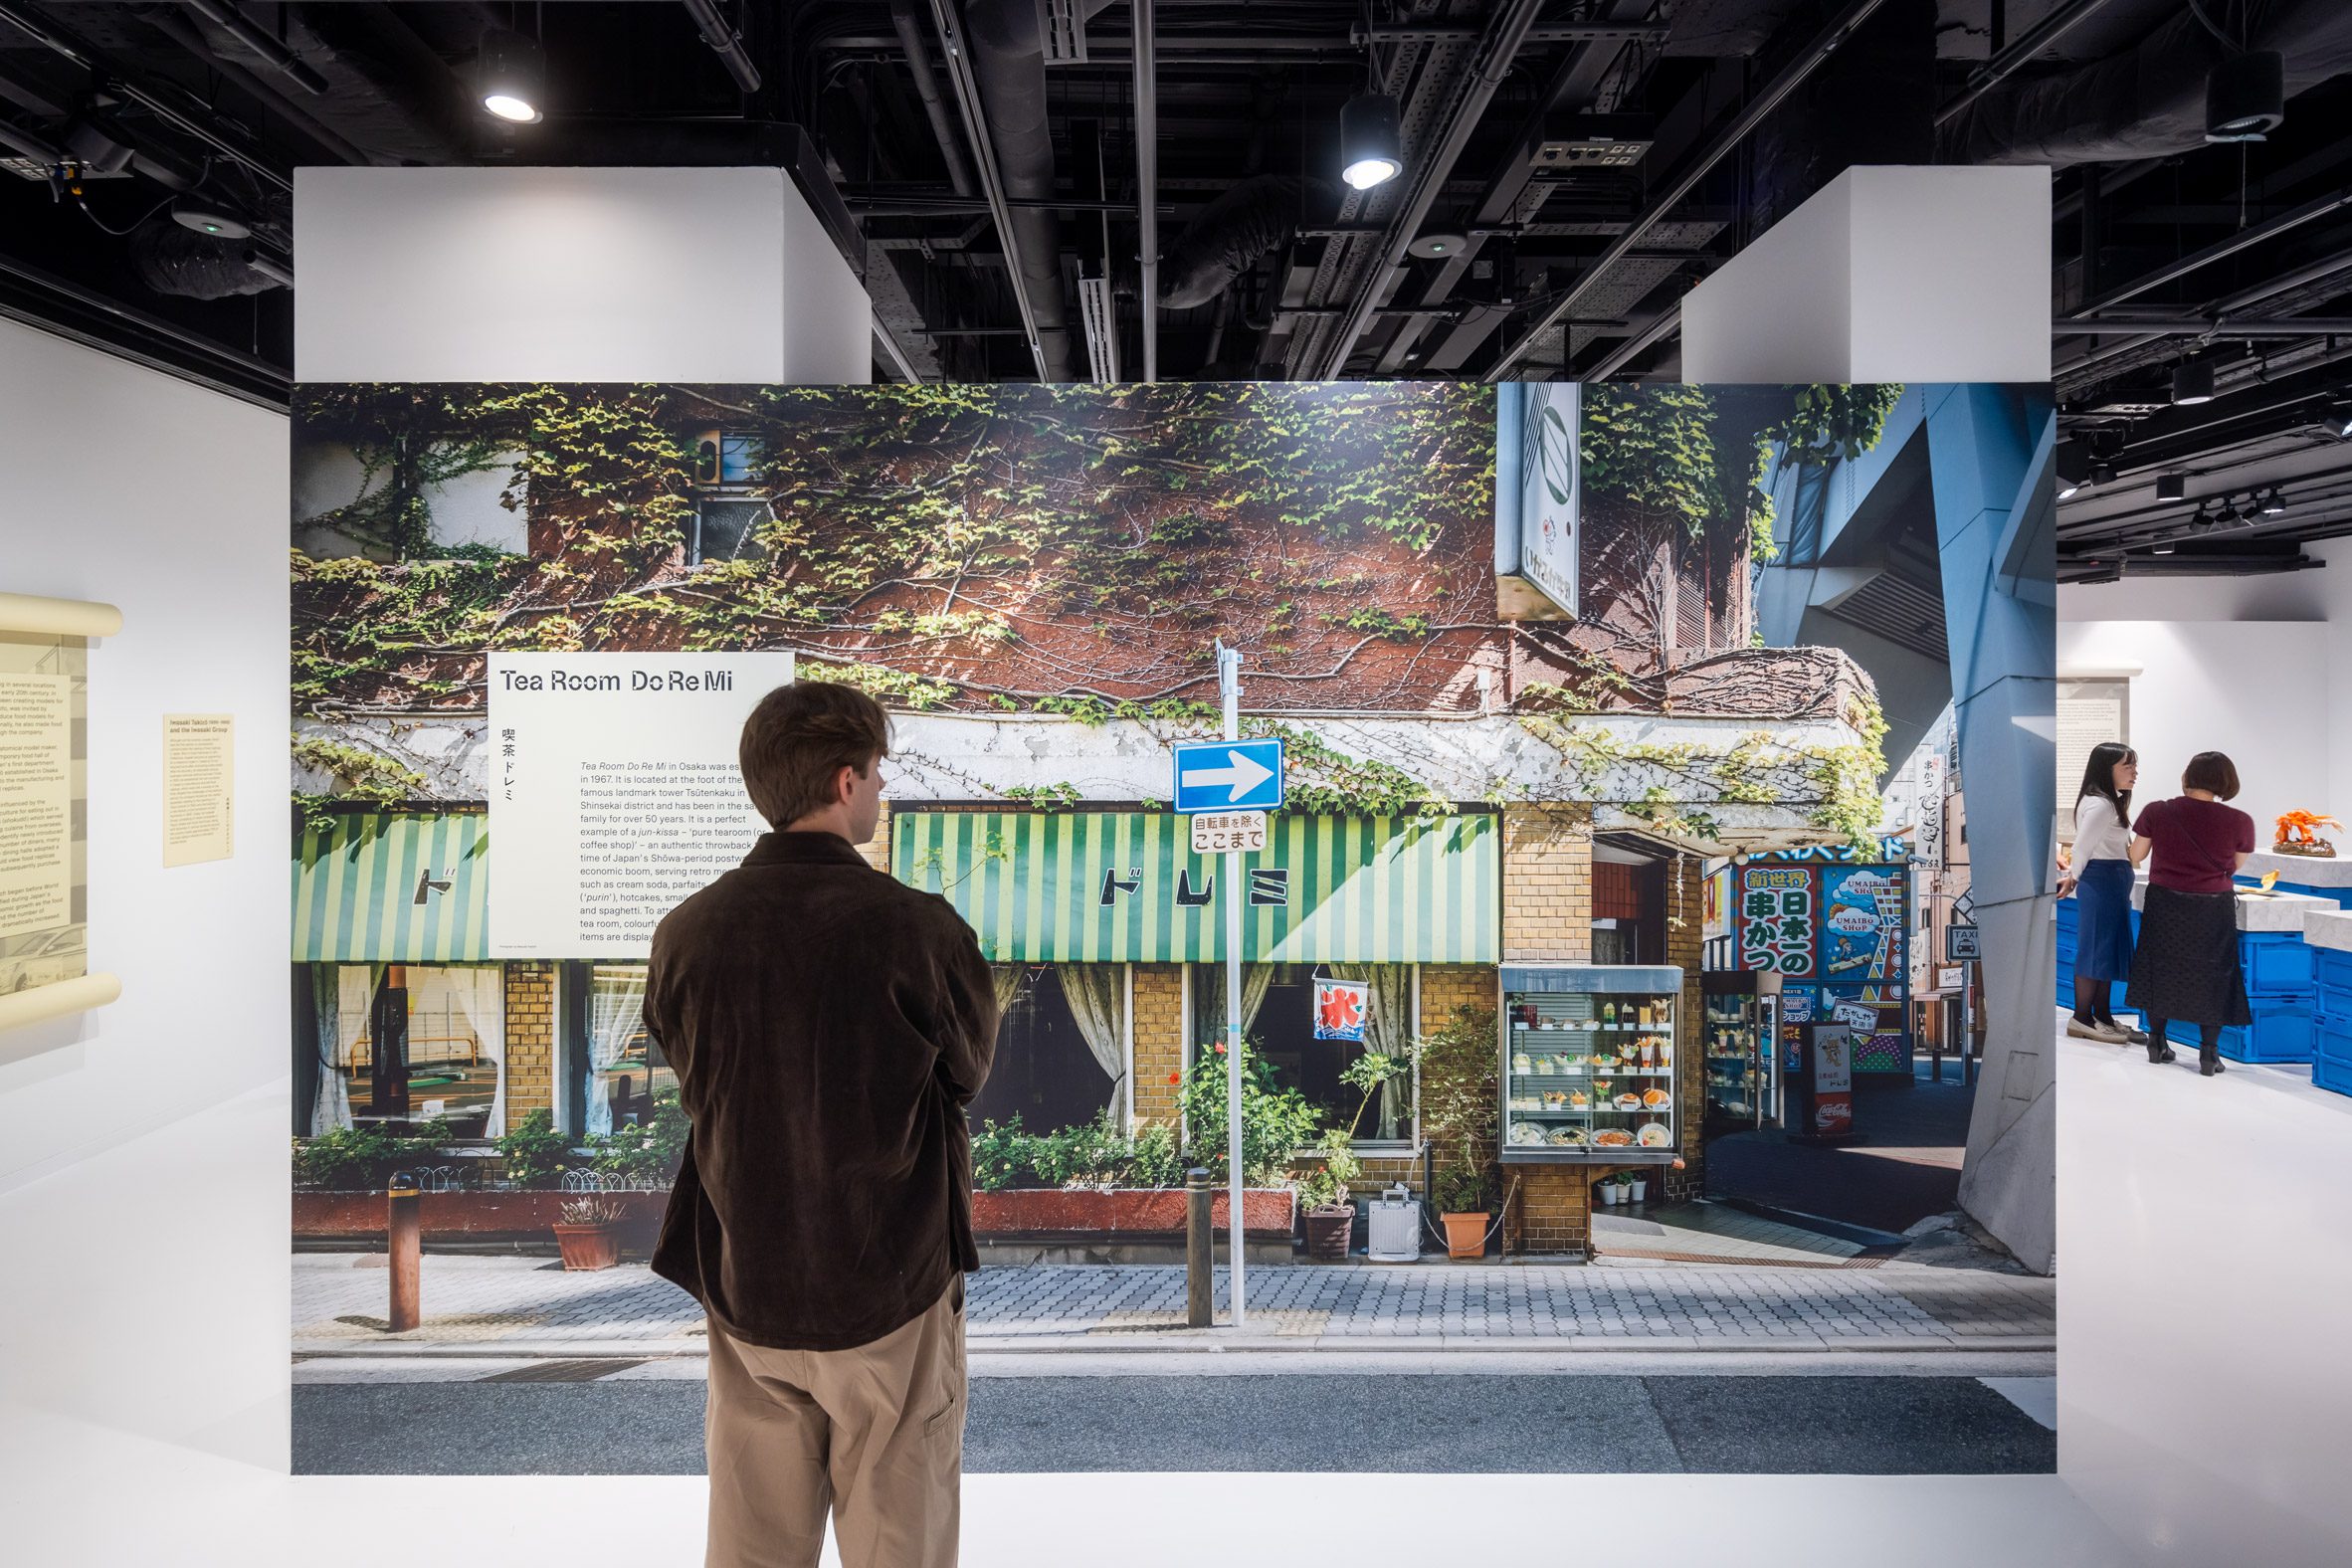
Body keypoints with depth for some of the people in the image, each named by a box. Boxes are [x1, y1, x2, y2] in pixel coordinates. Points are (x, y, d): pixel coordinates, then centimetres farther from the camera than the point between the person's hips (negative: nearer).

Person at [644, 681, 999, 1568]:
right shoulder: (919, 928, -19)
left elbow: (694, 1089, 6)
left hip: (745, 1291, 4)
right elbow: (968, 1075, -3)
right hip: (891, 1293, -3)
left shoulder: (684, 932, -9)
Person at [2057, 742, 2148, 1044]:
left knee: (2108, 950, 13)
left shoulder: (2111, 801, 19)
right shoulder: (2099, 804, -17)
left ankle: (2103, 1016, 20)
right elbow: (2082, 846, -18)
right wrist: (2075, 876, -2)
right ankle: (2082, 1019, 0)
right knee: (2095, 950, -5)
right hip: (2101, 882, -11)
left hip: (2112, 883, 11)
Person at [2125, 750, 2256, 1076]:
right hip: (2214, 910, -1)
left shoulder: (2156, 812, -10)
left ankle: (2157, 1043, 24)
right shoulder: (2239, 822, -10)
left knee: (2161, 970, 16)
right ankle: (2209, 1054, 13)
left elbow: (2136, 855, 1)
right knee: (2212, 976, 10)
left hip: (2165, 905, 1)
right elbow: (2235, 866, 3)